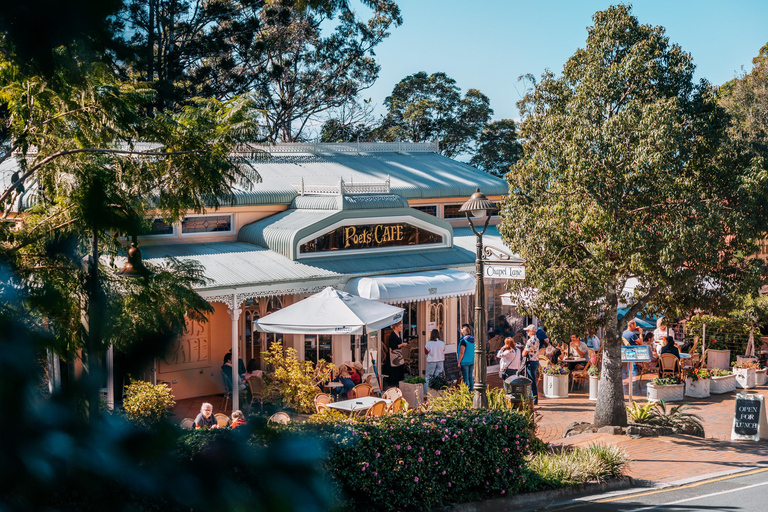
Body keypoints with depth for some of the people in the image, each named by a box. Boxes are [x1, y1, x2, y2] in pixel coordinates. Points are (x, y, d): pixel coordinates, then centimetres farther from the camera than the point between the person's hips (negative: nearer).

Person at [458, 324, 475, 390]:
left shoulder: (463, 341, -14)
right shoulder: (473, 340, 8)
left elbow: (462, 353, -15)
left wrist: (459, 362, -10)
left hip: (465, 362, -7)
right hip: (472, 361, 7)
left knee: (466, 378, -4)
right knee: (471, 377, 11)